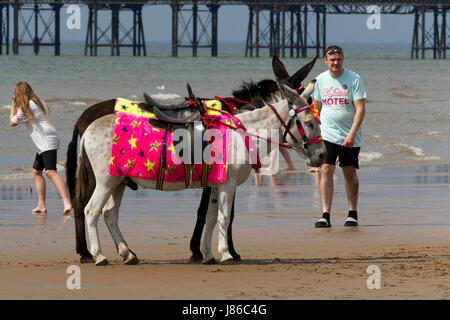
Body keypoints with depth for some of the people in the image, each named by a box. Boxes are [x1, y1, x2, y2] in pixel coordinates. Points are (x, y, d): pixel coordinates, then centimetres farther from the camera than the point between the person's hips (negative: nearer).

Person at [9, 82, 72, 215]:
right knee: (36, 172, 18)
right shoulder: (38, 102, 17)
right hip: (43, 144, 10)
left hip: (47, 142, -10)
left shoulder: (25, 107, -10)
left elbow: (12, 122, 2)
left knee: (50, 171, -23)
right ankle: (41, 206, 21)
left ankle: (67, 203, -38)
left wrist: (13, 105, 16)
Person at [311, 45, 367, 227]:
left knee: (350, 173, 8)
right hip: (327, 135, 2)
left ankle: (353, 214, 22)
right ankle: (325, 215, -14)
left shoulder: (354, 79, -7)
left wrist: (352, 133, -21)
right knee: (326, 170, -11)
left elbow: (360, 108, -12)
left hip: (349, 137, -2)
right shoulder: (321, 80, 5)